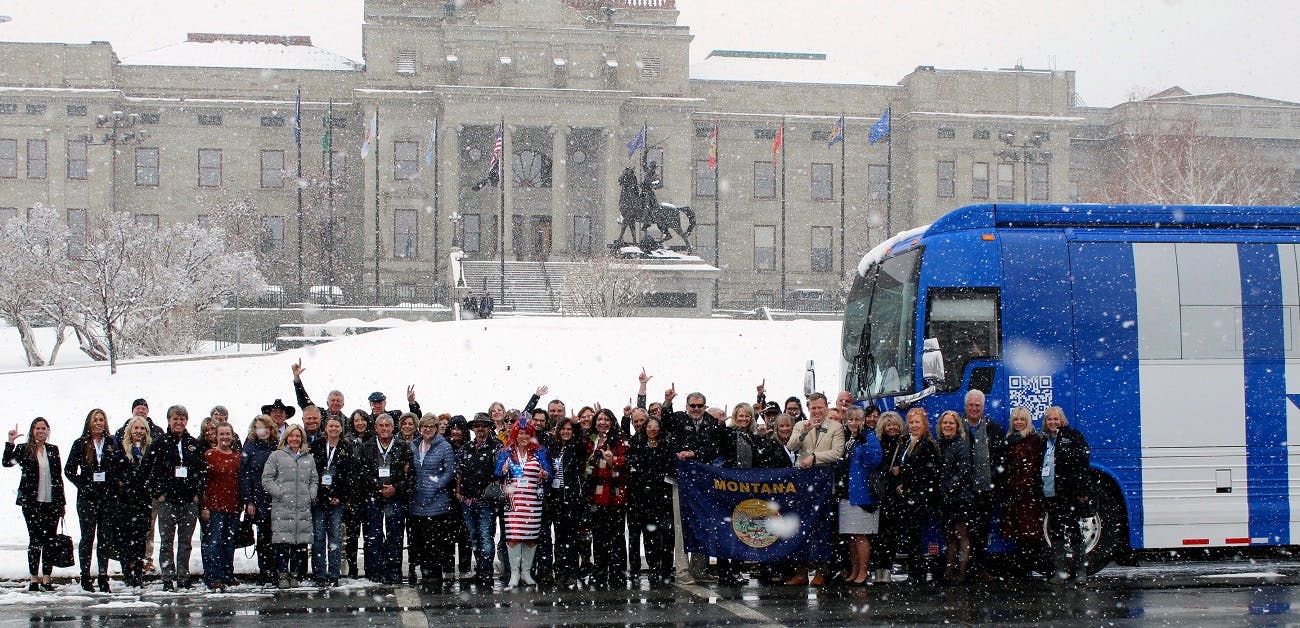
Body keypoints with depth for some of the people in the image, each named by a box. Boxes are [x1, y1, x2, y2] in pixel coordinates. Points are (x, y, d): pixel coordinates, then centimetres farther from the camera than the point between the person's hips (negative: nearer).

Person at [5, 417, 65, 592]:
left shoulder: (53, 450, 11)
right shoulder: (24, 449, 2)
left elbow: (58, 477, 13)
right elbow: (7, 462, -14)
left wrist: (62, 502, 11)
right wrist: (10, 443, -22)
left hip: (51, 502, 3)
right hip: (32, 502, -3)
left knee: (50, 540, 2)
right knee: (35, 540, -2)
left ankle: (46, 579, 6)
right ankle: (34, 579, 4)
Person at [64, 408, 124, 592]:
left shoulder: (113, 444, 8)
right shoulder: (80, 444, 3)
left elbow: (122, 466, 14)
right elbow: (69, 470, 4)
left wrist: (117, 482, -1)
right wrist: (82, 484, -7)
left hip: (108, 497, 2)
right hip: (87, 498, -2)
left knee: (105, 537, 4)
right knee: (87, 537, 0)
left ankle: (103, 576, 8)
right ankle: (85, 576, 5)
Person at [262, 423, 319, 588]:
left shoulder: (309, 458, 18)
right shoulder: (276, 456, 6)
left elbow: (314, 480, 22)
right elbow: (267, 479, 1)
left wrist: (311, 495, 5)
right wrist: (280, 493, -10)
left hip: (303, 507, 4)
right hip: (282, 507, -4)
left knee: (301, 542, 1)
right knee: (283, 542, -9)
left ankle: (295, 574, 10)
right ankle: (282, 575, -4)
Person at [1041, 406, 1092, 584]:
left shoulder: (1072, 437, -2)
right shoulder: (1044, 440, 15)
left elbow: (1083, 463, -7)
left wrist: (1082, 491, -14)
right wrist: (1040, 493, 10)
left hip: (1069, 495, -6)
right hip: (1050, 495, 6)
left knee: (1073, 532, -2)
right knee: (1055, 533, 7)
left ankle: (1081, 571, 5)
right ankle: (1061, 570, 12)